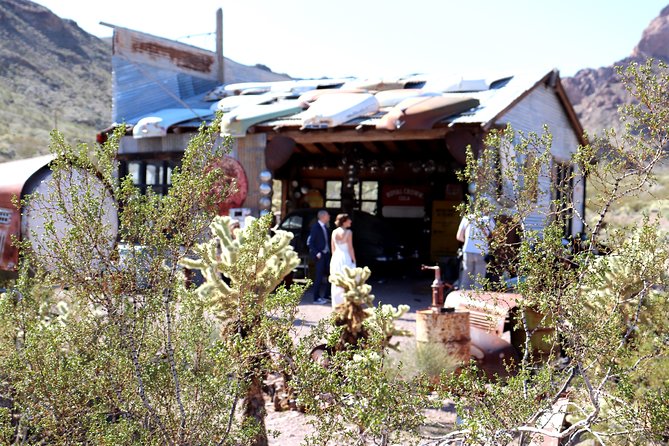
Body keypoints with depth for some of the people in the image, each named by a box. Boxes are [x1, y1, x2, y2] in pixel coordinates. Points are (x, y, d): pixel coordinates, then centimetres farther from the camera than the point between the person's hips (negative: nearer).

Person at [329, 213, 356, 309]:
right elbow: (350, 248, -10)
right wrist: (354, 260, -3)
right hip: (346, 258, -5)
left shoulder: (334, 232, 5)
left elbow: (333, 248, 10)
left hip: (336, 258, 5)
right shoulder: (348, 232, -11)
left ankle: (336, 304, 15)